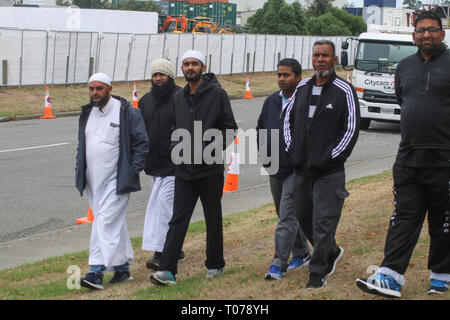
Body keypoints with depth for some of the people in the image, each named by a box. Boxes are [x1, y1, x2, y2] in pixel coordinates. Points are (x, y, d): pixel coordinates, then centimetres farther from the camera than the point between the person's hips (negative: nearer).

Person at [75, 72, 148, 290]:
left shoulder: (126, 111, -7)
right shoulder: (87, 113, 13)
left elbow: (141, 141, -5)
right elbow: (82, 145, 24)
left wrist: (133, 170, -12)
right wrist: (80, 172, 14)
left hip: (117, 180, -7)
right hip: (93, 180, 7)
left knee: (106, 221, -14)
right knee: (114, 222, 13)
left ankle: (97, 271, -19)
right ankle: (122, 268, 22)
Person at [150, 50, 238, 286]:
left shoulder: (217, 94, -6)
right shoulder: (179, 97, 11)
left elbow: (230, 128, -5)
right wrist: (177, 148, 4)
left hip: (210, 169, -4)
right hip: (184, 169, 4)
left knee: (213, 220, 9)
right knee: (178, 219, -2)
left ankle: (215, 265, 24)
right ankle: (167, 270, -6)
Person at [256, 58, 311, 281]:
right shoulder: (271, 101, 10)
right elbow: (260, 128, 23)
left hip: (296, 170, -8)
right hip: (275, 170, 8)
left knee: (287, 216, -10)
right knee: (285, 214, 17)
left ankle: (278, 264, -11)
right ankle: (302, 254, 32)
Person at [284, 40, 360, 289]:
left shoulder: (344, 91, -5)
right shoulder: (302, 88, 10)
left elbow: (351, 129, -8)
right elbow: (288, 119, 20)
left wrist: (328, 158, -12)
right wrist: (291, 149, 7)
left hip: (330, 172, -6)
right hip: (302, 169, 6)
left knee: (323, 222, -6)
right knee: (304, 218, 13)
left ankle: (318, 273, 4)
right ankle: (331, 252, 36)